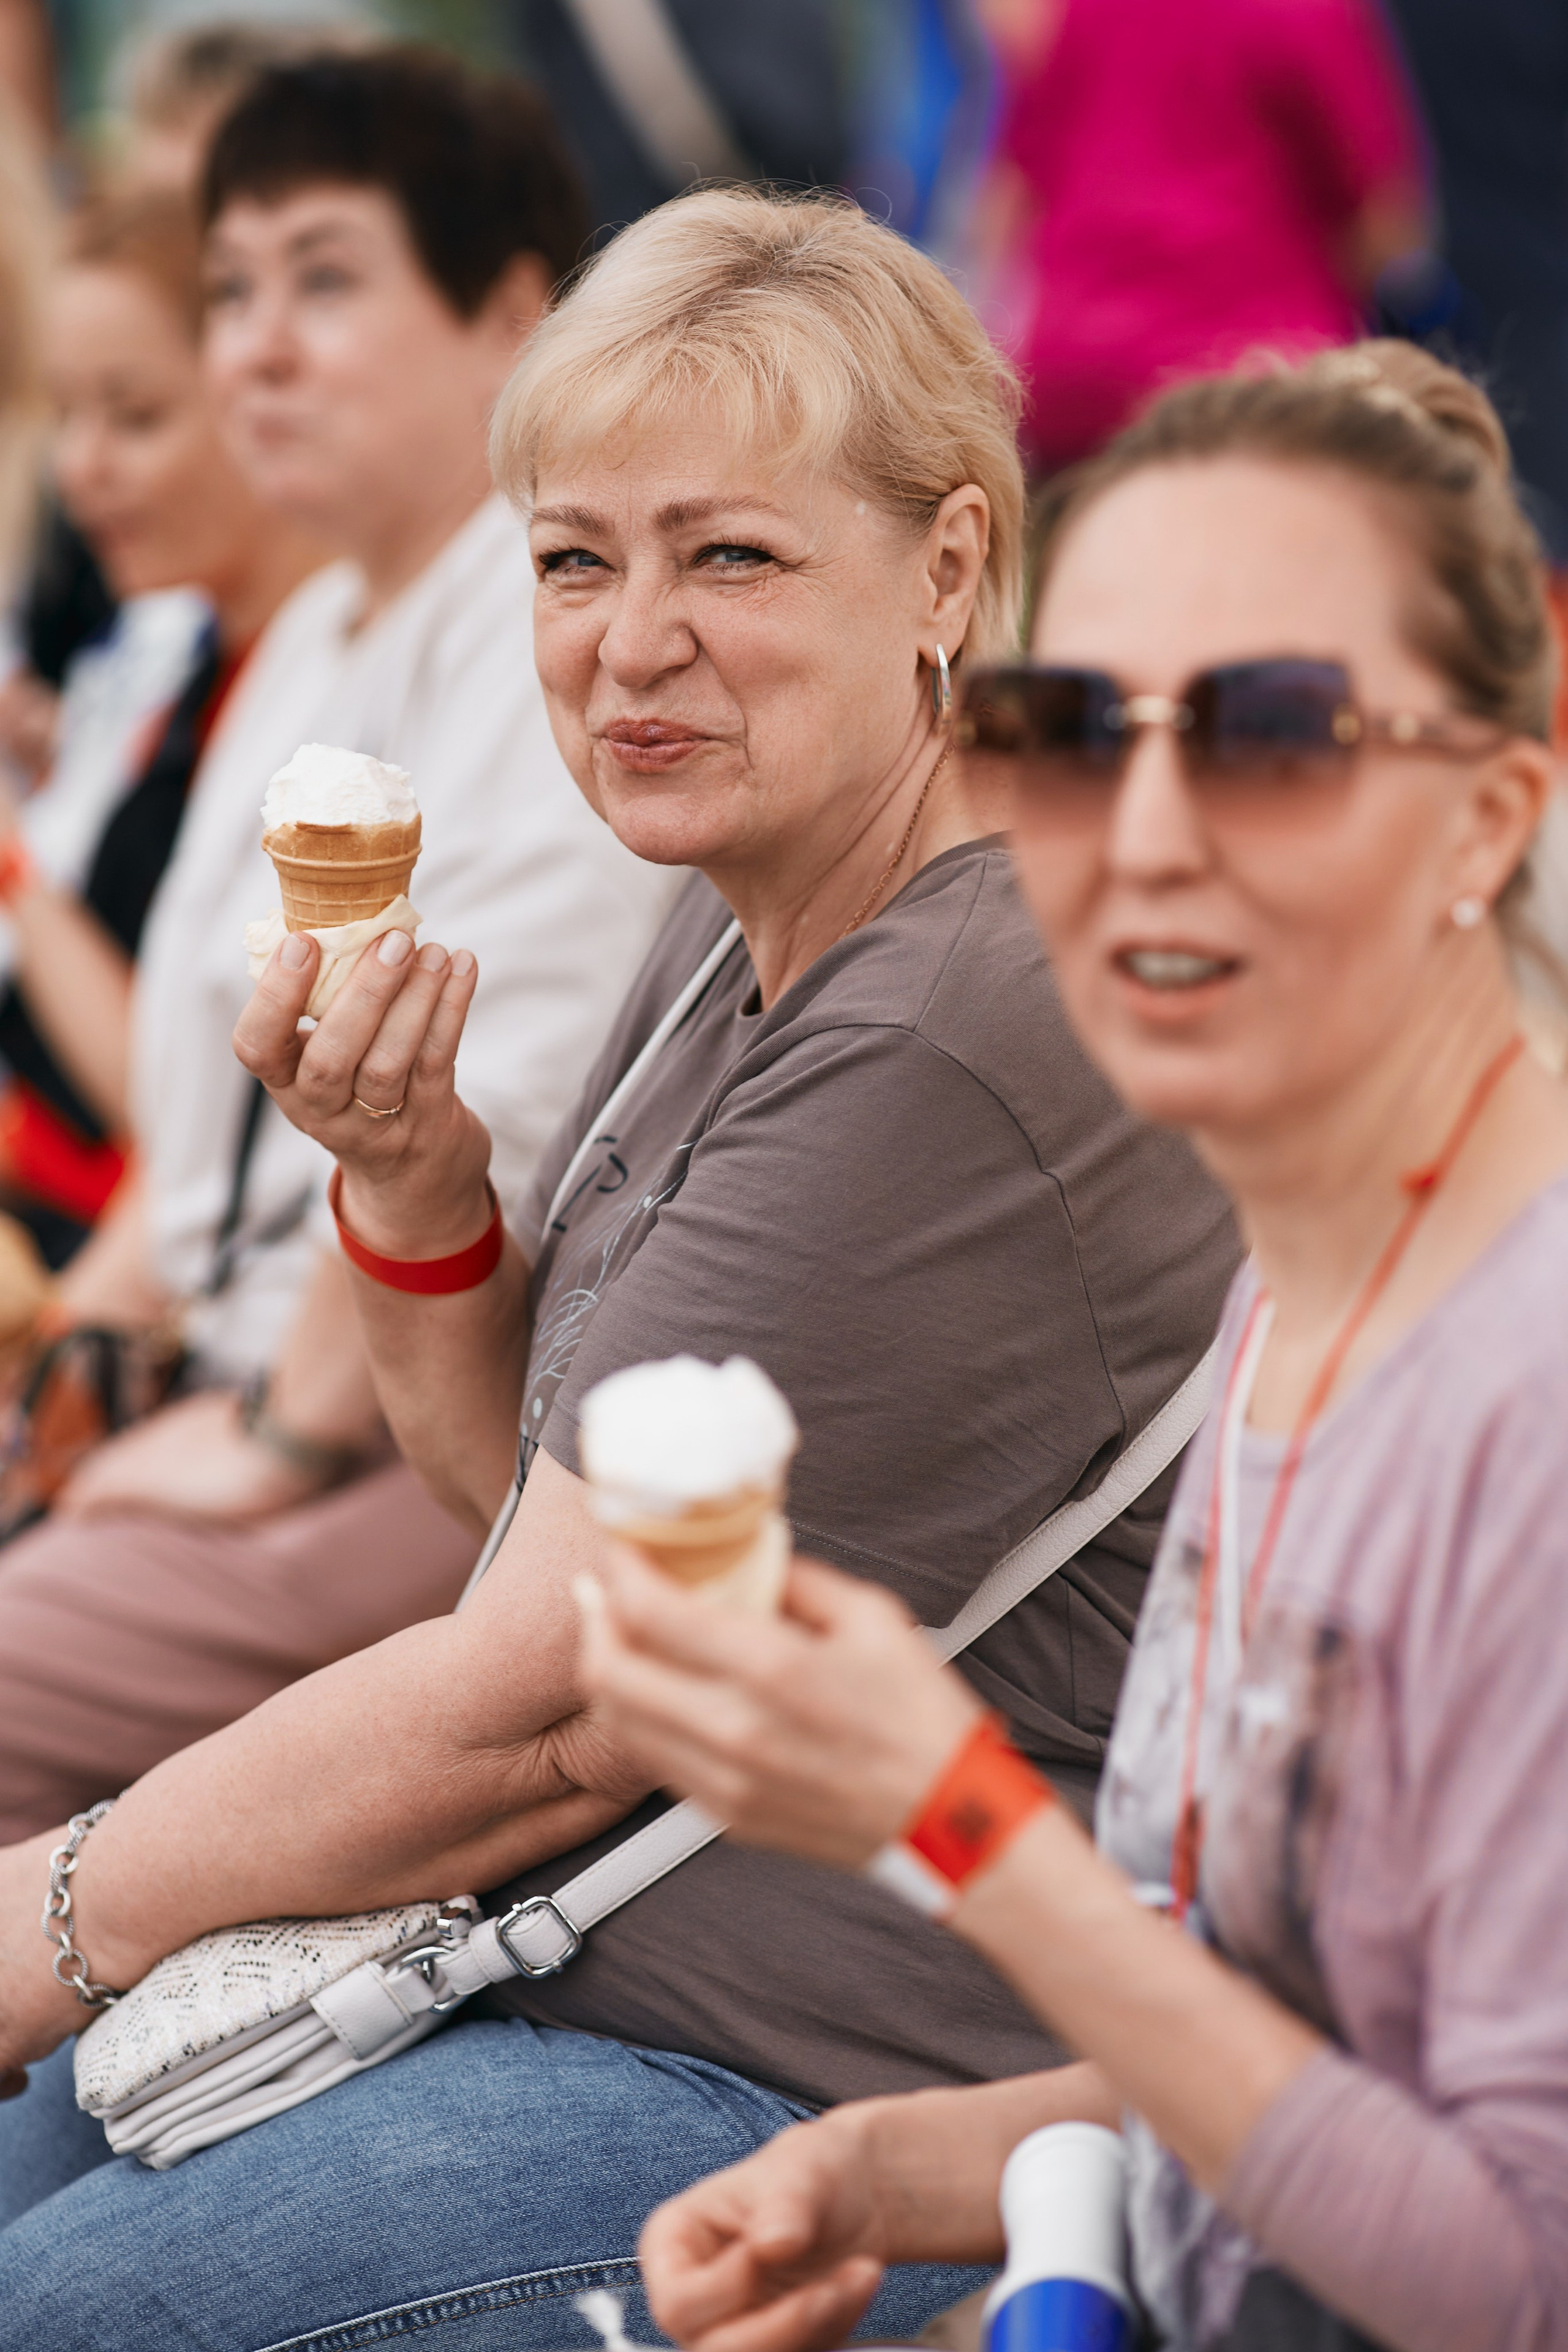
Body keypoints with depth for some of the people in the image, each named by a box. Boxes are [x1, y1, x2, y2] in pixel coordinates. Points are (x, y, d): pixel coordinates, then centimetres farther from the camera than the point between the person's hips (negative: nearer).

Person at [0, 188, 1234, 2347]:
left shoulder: (959, 1058, -24)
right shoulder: (750, 934, 8)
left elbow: (532, 1718, -21)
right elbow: (537, 1487, 18)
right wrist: (415, 1180, -2)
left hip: (852, 2091, -10)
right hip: (577, 1950, 10)